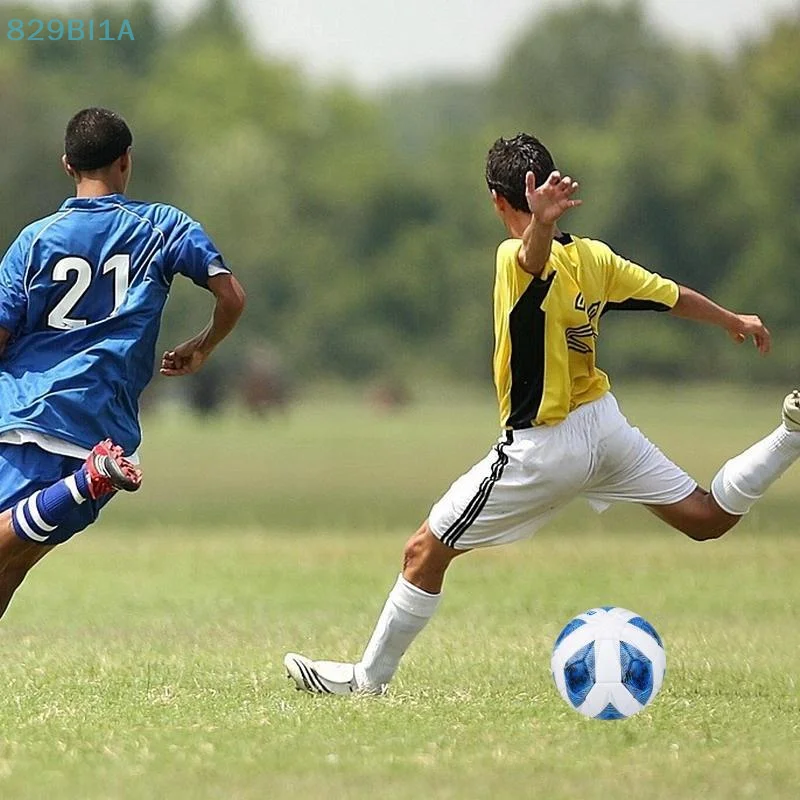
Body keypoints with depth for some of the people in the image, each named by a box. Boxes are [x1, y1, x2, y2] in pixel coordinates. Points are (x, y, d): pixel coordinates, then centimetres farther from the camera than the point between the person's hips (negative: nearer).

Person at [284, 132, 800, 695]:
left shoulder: (519, 262, -20)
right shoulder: (593, 256, -1)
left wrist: (541, 223, -69)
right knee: (708, 517, 18)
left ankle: (369, 677, 8)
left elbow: (536, 256, -45)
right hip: (604, 423, 7)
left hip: (541, 448, -7)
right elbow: (672, 296, 10)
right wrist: (735, 321, 28)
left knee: (424, 553, 2)